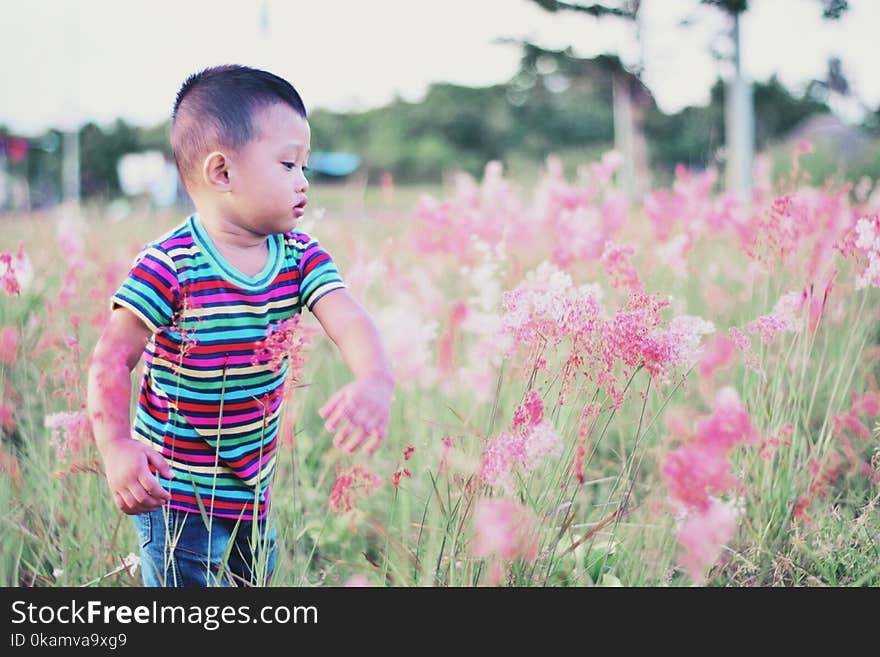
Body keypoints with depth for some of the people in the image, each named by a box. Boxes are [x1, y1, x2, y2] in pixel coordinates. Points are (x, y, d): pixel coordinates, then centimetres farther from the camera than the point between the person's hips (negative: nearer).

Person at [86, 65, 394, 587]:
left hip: (253, 489, 6)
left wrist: (375, 381, -39)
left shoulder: (301, 258, -3)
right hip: (176, 495, -6)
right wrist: (117, 446, -34)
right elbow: (112, 359, -19)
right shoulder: (170, 268, -20)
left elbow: (349, 321, -18)